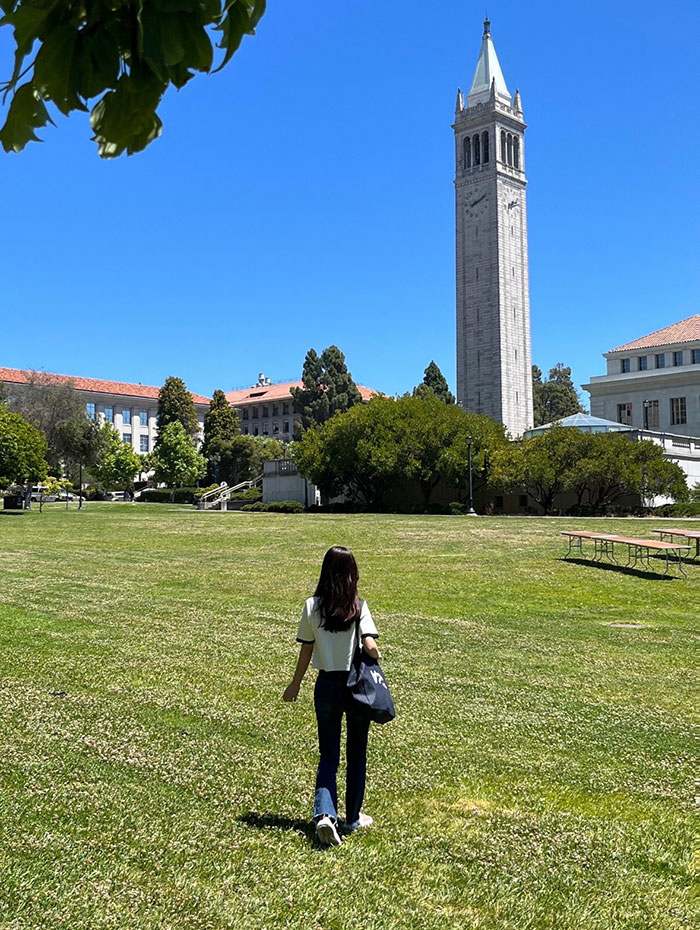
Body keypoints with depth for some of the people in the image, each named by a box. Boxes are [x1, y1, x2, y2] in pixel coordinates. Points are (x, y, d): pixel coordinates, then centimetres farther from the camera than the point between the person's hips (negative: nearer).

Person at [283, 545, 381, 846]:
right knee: (356, 755, 16)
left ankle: (324, 813, -9)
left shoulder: (312, 607, -5)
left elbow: (306, 651, 0)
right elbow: (370, 647, -20)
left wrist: (295, 685, 13)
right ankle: (353, 818, 27)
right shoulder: (358, 606, -10)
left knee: (328, 756, 11)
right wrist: (375, 659, 3)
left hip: (327, 686, 1)